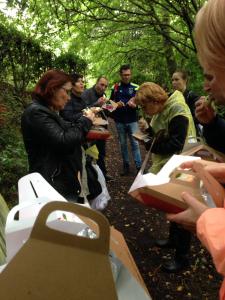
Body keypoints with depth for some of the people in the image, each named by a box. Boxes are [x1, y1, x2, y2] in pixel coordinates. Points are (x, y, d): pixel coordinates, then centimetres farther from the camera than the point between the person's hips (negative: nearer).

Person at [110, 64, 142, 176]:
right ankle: (126, 166, 20)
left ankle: (139, 166, 5)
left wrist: (135, 105, -22)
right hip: (119, 121, 2)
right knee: (123, 144, 9)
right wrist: (116, 104, -13)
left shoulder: (135, 87, 1)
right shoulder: (115, 87, 6)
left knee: (135, 143, -1)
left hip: (132, 121, -2)